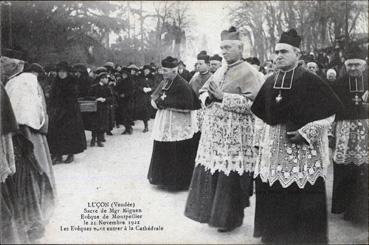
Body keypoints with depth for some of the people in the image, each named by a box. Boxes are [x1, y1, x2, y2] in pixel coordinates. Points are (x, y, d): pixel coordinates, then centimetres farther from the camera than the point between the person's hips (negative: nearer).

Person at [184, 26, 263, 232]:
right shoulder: (220, 71, 15)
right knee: (210, 172, 11)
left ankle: (230, 219, 15)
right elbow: (203, 91, 22)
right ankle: (212, 211, 27)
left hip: (234, 134, -7)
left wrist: (223, 97, -19)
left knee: (229, 177, -1)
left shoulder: (248, 72, -9)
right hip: (213, 132, 7)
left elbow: (252, 103, -19)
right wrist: (209, 97, -3)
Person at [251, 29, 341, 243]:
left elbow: (329, 112, -5)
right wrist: (263, 139, 12)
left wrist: (305, 132, -13)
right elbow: (261, 113, 18)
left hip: (303, 147, -5)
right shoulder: (270, 82, 9)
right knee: (272, 194, 7)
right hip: (274, 147, 5)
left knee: (303, 194, -2)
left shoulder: (310, 81, -7)